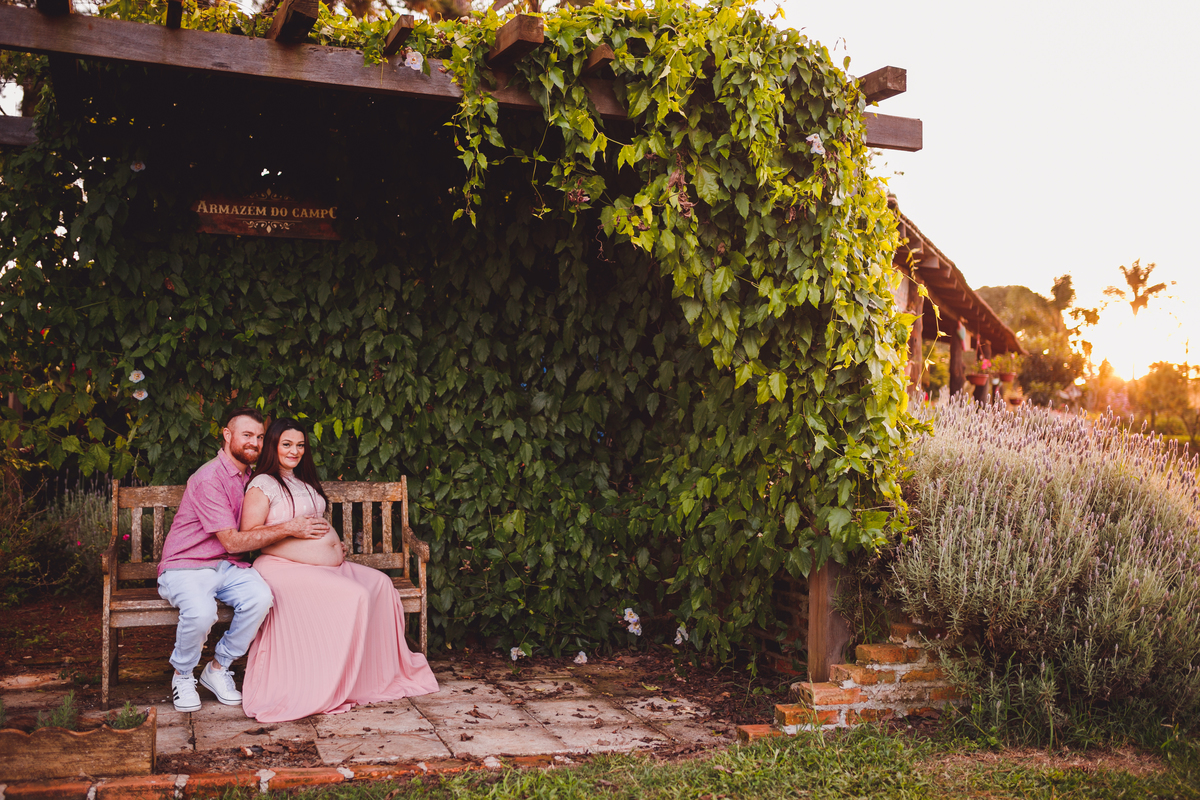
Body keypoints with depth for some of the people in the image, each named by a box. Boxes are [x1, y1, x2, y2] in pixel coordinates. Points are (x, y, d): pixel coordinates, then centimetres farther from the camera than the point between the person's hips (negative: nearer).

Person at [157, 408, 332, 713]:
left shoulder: (251, 478, 12)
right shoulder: (209, 478, -15)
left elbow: (253, 532, 16)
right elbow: (232, 541, -19)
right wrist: (287, 529, -20)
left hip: (227, 567, 6)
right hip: (185, 567, -6)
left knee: (261, 596, -27)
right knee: (201, 612, -38)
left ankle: (218, 669, -5)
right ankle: (182, 675, -5)